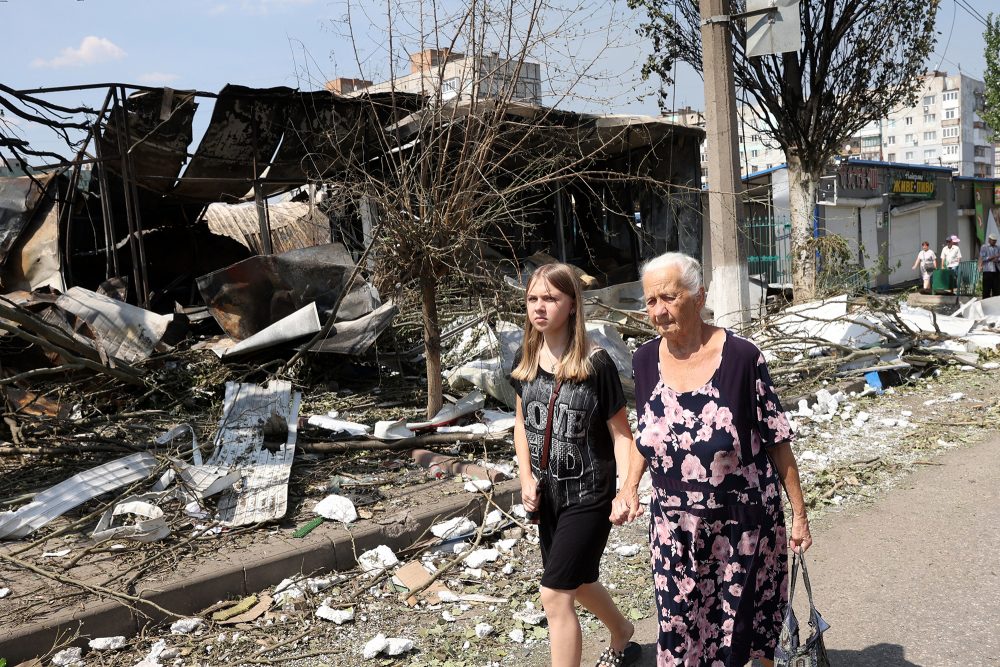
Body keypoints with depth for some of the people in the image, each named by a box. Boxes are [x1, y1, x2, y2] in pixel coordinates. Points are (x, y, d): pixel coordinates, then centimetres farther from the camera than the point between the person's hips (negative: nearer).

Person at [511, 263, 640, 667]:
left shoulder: (595, 364, -18)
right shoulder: (525, 359, -3)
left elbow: (620, 432, -14)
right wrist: (526, 477, -3)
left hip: (589, 495, -6)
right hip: (546, 493, 6)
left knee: (555, 595, -7)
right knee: (578, 583, 24)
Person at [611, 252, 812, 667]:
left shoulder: (741, 357, -16)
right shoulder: (645, 360, -3)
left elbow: (777, 442, -8)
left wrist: (799, 514, -5)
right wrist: (629, 488, -2)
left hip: (744, 525, -3)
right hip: (675, 528, 3)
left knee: (746, 625, 14)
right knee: (681, 633, 12)